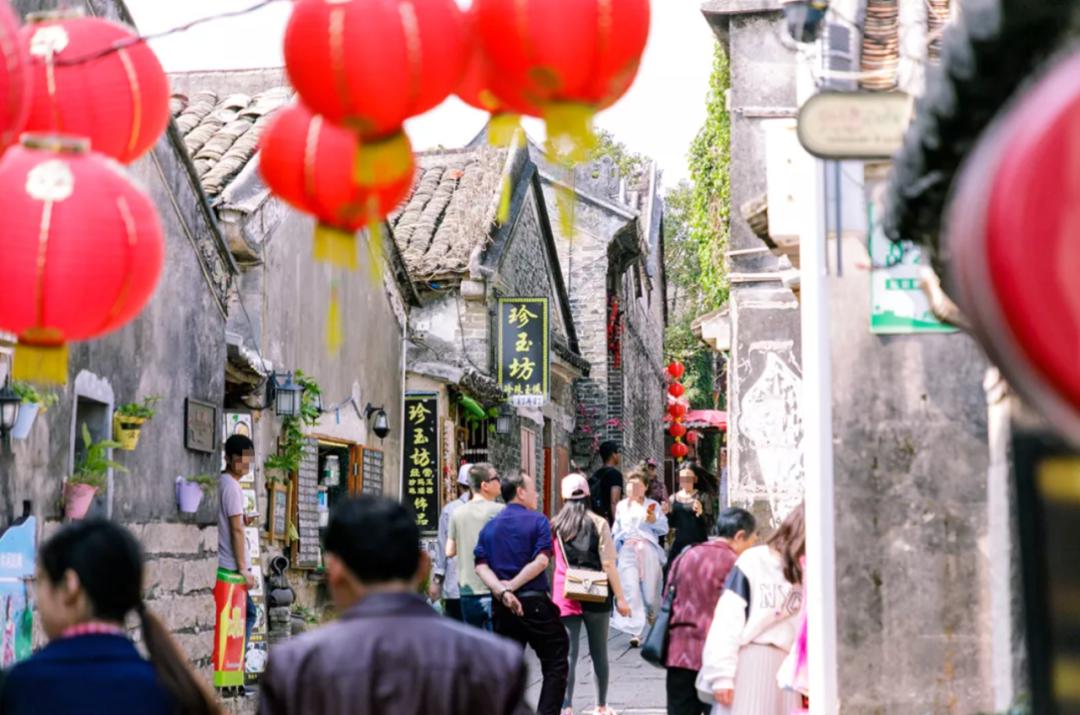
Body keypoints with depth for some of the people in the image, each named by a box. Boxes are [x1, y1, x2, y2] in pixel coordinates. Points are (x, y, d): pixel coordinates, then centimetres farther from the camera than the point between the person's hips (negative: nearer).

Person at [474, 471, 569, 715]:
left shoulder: (490, 526, 10)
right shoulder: (537, 521, -4)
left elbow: (481, 565, -2)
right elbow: (541, 560, -16)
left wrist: (501, 591, -13)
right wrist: (513, 585, -13)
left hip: (502, 607, 5)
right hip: (535, 602, -5)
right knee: (555, 665, 5)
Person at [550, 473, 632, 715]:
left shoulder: (556, 525, 2)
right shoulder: (598, 523, -3)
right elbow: (608, 564, -6)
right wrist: (620, 597, -2)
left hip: (565, 596, 1)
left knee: (568, 653, 0)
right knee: (599, 652, 12)